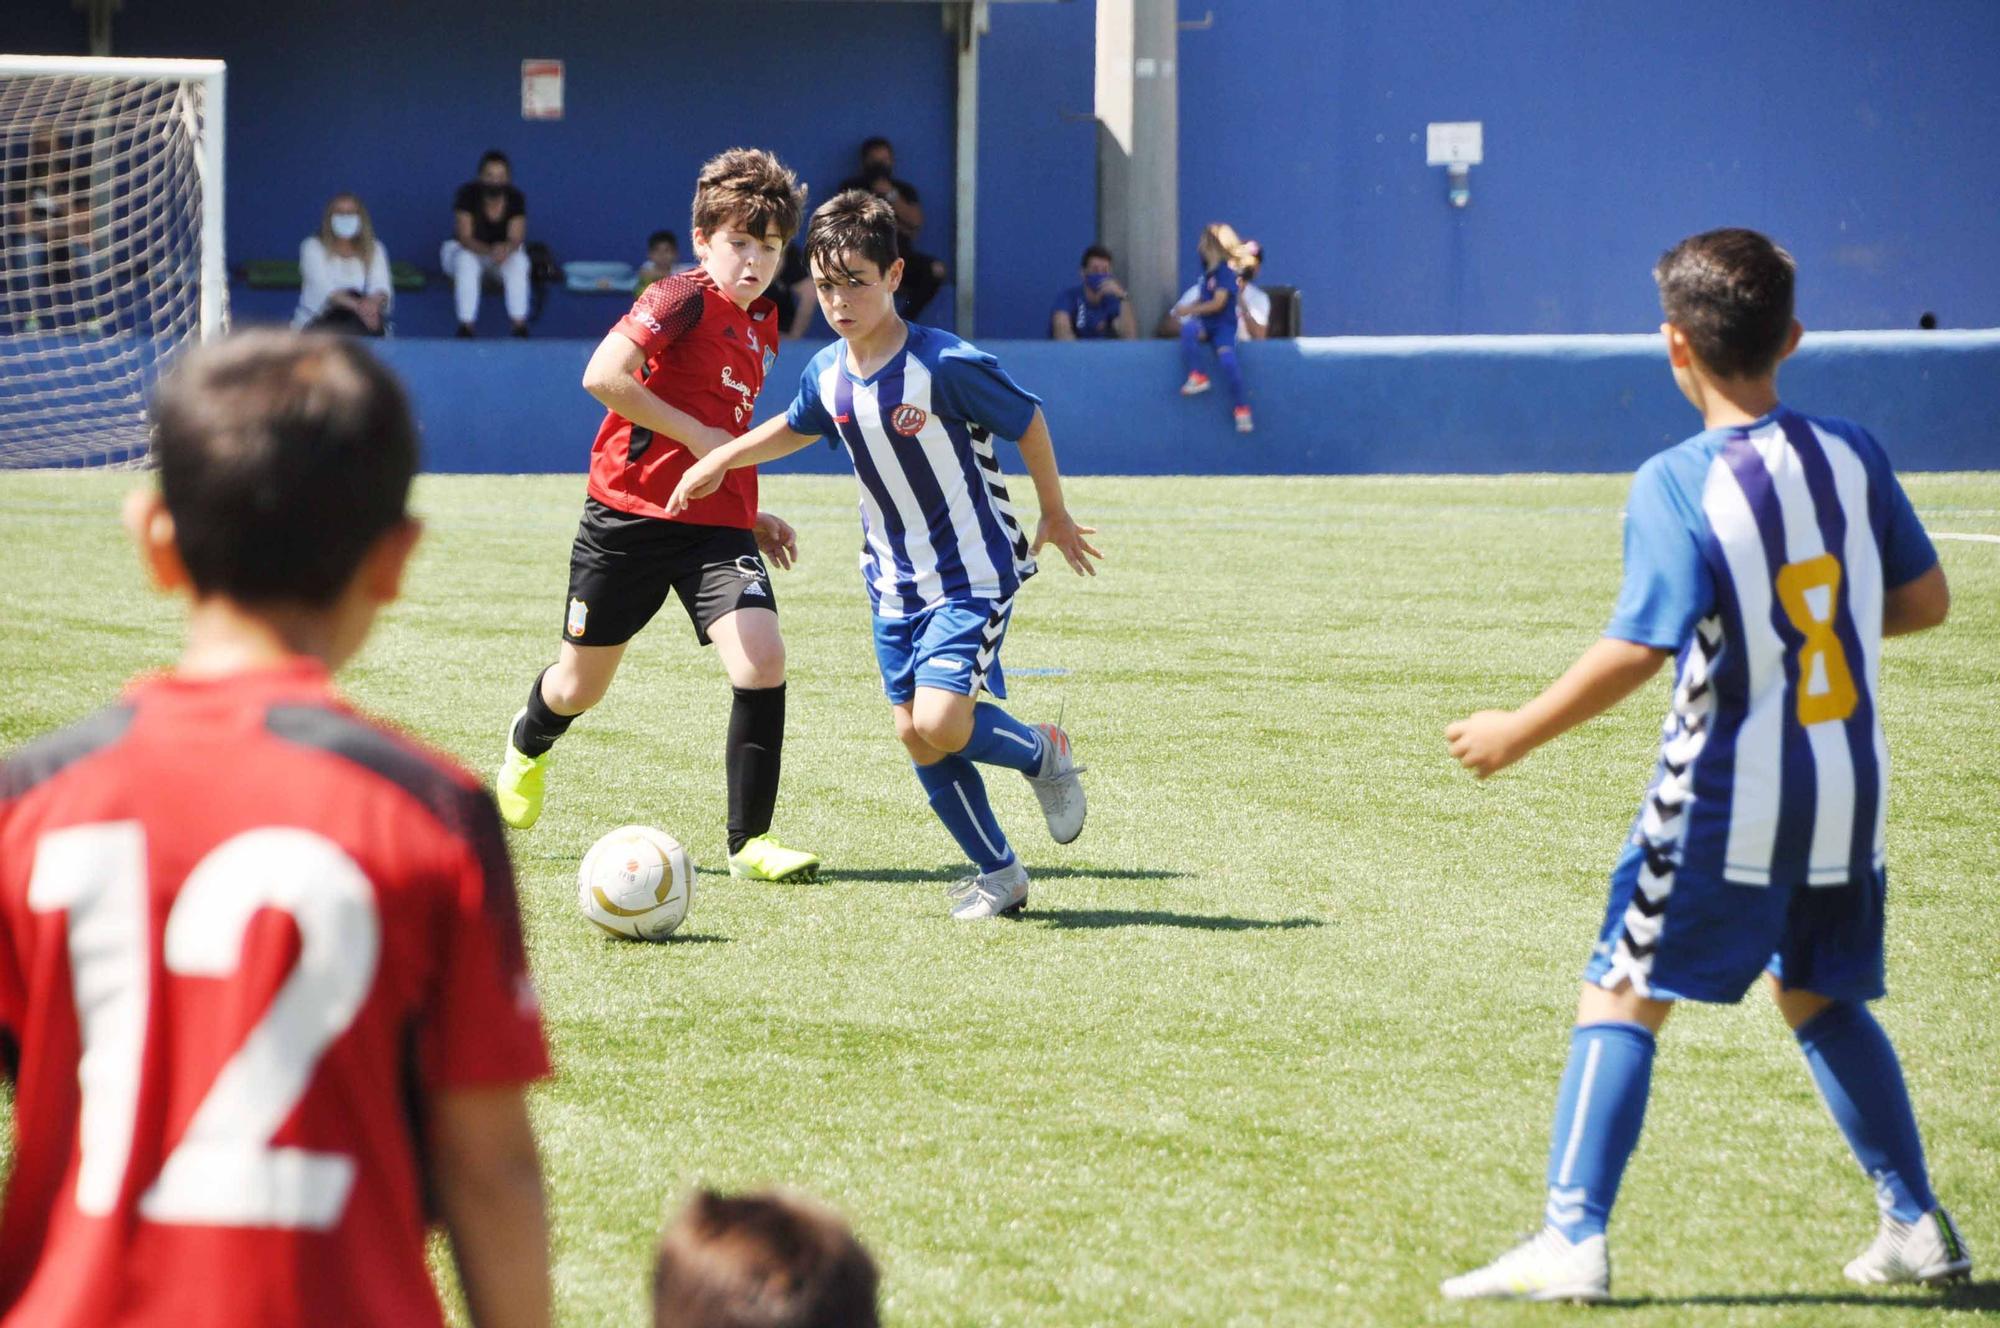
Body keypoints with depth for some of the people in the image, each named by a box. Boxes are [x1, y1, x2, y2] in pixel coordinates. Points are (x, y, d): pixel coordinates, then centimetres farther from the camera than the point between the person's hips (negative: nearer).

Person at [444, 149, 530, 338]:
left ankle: (520, 326, -30)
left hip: (505, 250, 2)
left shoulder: (516, 198, -15)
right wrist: (490, 251, -47)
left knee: (518, 262, -32)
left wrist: (505, 250, -46)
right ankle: (465, 327, -36)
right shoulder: (468, 194, -22)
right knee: (466, 261, -37)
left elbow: (516, 239, -21)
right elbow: (465, 237, -27)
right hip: (464, 249, -2)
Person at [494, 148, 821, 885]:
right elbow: (603, 376, -24)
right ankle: (528, 743, 49)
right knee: (581, 685, 12)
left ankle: (749, 839, -10)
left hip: (716, 524, 5)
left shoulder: (761, 326, 12)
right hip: (630, 513, -5)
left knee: (762, 659, -19)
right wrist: (698, 437, -20)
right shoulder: (682, 299, -12)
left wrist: (752, 515, 18)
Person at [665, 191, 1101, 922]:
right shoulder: (827, 374, -3)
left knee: (941, 722, -20)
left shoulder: (947, 365, -22)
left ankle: (1043, 754, 11)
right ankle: (998, 873, 20)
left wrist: (1055, 516, 3)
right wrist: (718, 460, 15)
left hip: (972, 573, -6)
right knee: (914, 733, 4)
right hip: (894, 580, 6)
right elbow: (795, 428, 21)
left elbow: (1029, 422, -8)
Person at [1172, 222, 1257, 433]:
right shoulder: (1208, 270, 12)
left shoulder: (1225, 271, -11)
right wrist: (1187, 307, 1)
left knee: (1227, 360, -29)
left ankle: (1241, 409, -16)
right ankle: (1197, 376, -23)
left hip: (1223, 325, -6)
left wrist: (1190, 310, -11)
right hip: (1205, 324, 6)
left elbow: (1217, 303, -16)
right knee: (1188, 328, -30)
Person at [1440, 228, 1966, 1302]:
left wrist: (1517, 733, -12)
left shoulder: (1677, 485, -16)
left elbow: (1640, 650, -22)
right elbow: (1923, 600, 6)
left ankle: (1572, 1240, -6)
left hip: (1725, 803, -5)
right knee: (1823, 1001, 21)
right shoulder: (1851, 454, 0)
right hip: (1848, 794, 6)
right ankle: (1917, 1225, 22)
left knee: (1621, 1000, 1)